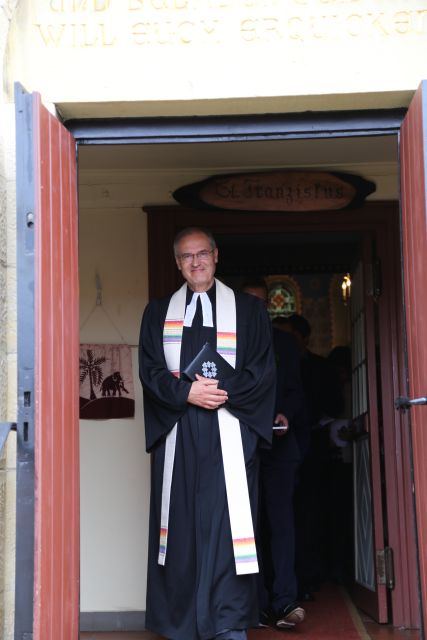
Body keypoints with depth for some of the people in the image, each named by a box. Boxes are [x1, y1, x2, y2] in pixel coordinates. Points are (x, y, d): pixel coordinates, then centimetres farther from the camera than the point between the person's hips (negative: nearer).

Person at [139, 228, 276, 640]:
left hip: (229, 431, -1)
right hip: (177, 432, 2)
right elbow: (150, 370, 5)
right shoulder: (158, 312, 15)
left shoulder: (248, 309, 11)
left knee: (227, 523, -7)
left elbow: (262, 370, 3)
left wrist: (222, 392, -12)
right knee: (181, 522, 0)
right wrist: (187, 392, -12)